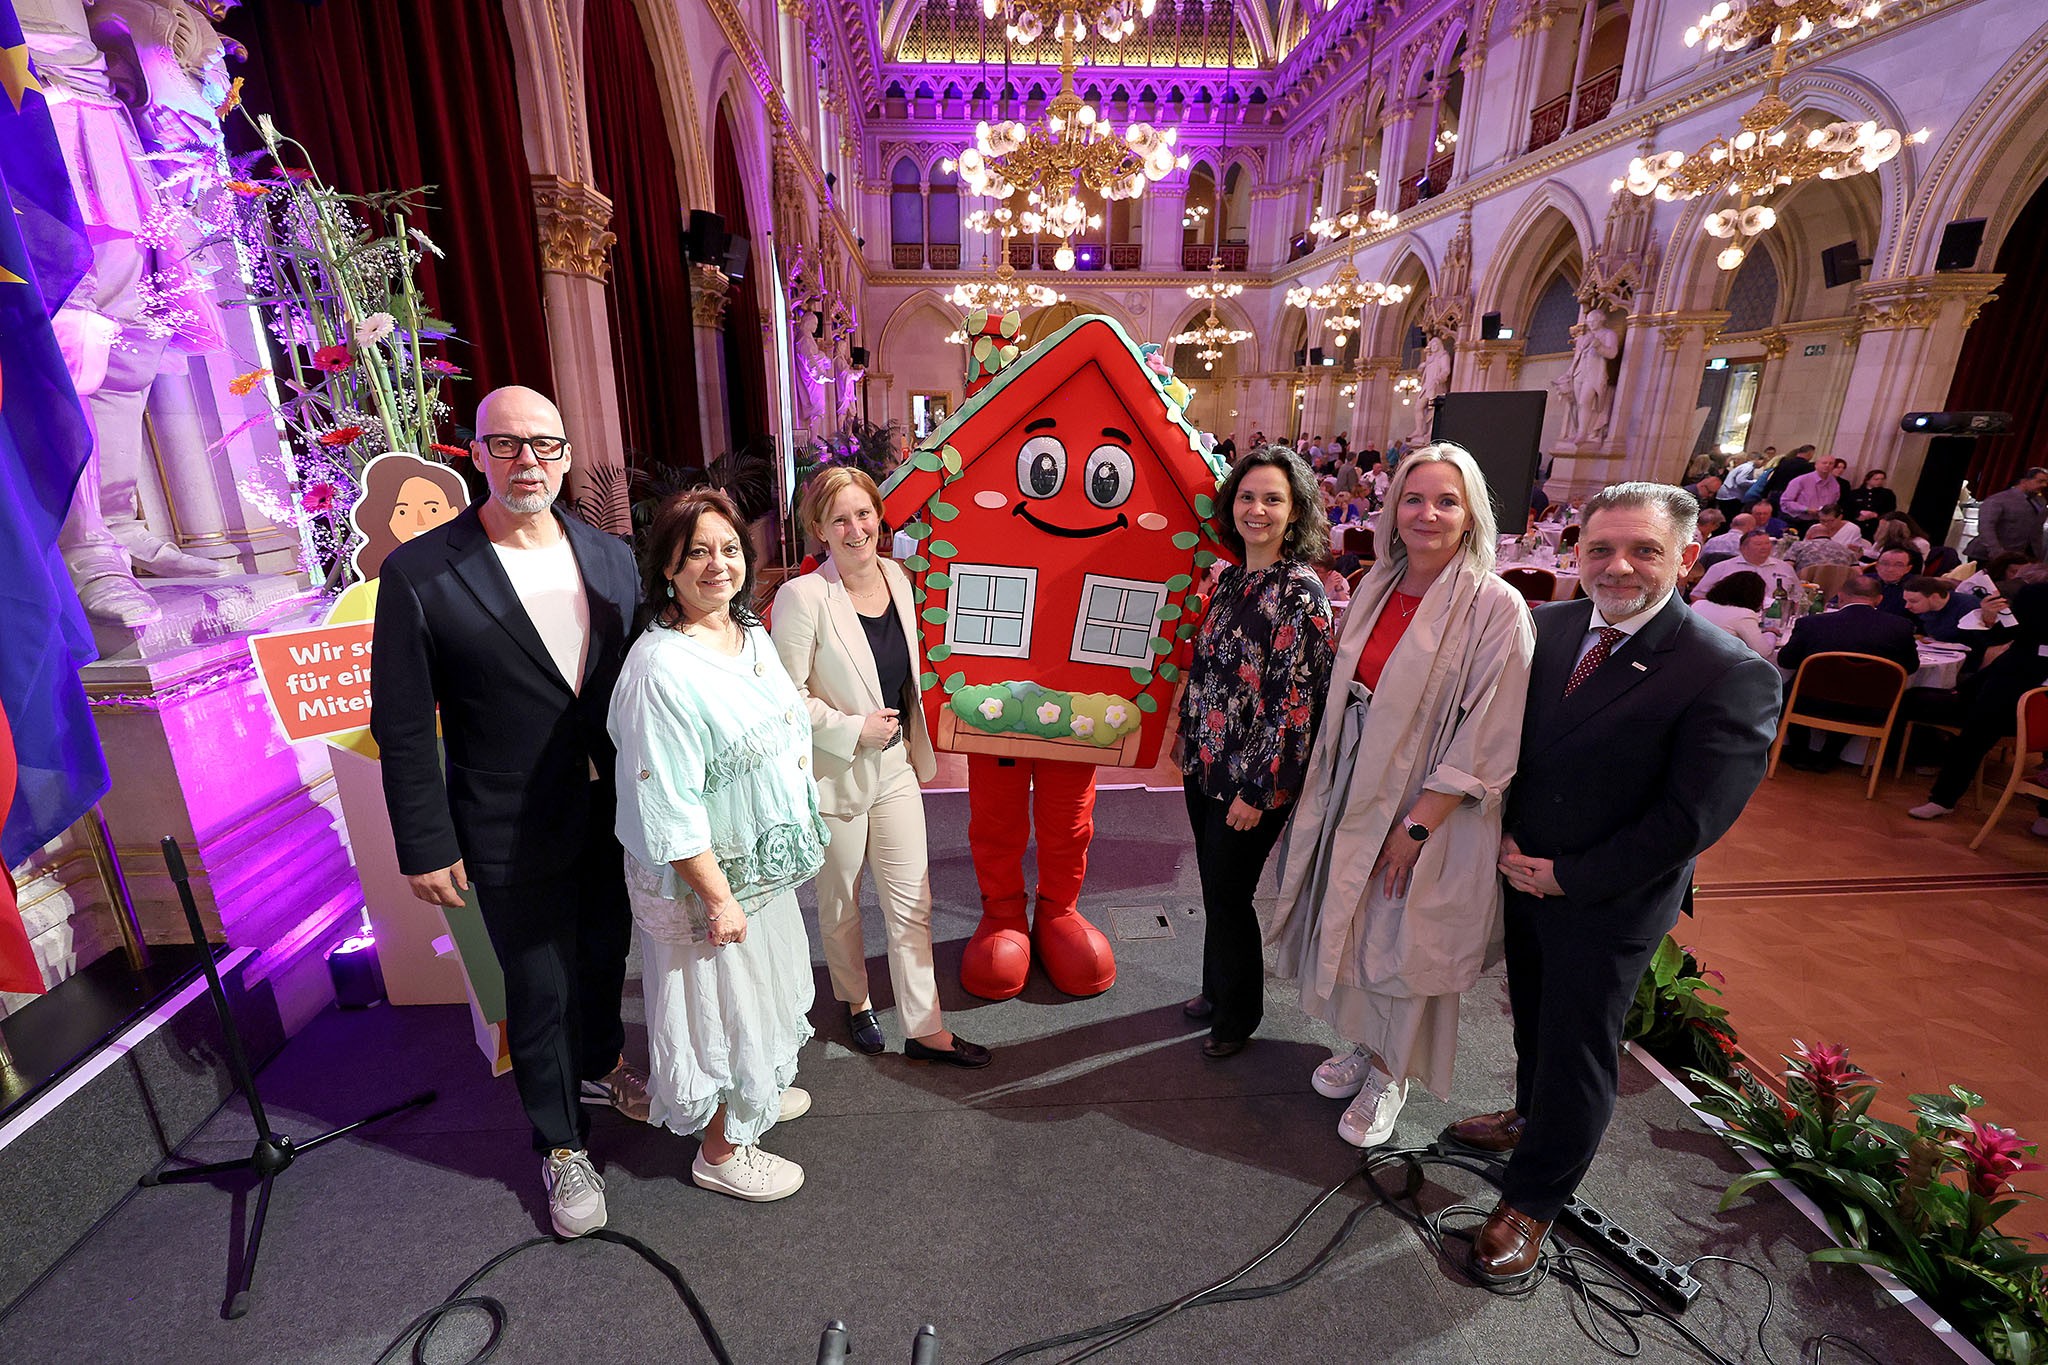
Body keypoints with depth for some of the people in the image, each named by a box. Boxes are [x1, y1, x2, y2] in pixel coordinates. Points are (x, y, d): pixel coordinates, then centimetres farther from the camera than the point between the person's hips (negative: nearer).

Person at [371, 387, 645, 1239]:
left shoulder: (610, 558, -1)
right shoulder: (418, 574, -12)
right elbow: (402, 726, -9)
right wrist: (425, 846, -9)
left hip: (614, 815, 4)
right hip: (513, 837, -4)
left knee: (606, 953, 24)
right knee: (539, 989, 13)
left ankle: (601, 1067, 53)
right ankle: (562, 1146, 37)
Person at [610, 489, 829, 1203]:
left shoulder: (751, 633, 0)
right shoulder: (661, 668, -27)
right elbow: (668, 806, -26)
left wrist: (796, 840, 17)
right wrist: (718, 897, -21)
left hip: (763, 861, 9)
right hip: (706, 876, -8)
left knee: (769, 983, 27)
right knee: (722, 1003, 12)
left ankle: (757, 1093, 54)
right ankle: (720, 1150, 38)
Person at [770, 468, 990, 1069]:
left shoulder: (897, 577, -1)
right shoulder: (803, 597, -19)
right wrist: (854, 729, -18)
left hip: (895, 767, 5)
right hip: (833, 775, -4)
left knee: (912, 903, 9)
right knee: (839, 906, 17)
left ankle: (924, 1027, 25)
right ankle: (855, 1002, 44)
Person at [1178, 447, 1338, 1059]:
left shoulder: (1301, 593, -16)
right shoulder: (1230, 579, 6)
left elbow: (1294, 701, -18)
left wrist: (1257, 789, -18)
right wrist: (1189, 743, 15)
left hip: (1254, 778, -7)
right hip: (1205, 764, 7)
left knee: (1228, 896, 7)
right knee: (1214, 888, 20)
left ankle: (1237, 1016, 31)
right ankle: (1216, 991, 42)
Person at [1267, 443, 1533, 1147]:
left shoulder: (1495, 606, -16)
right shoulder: (1376, 586, 2)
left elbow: (1486, 740, -16)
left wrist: (1416, 825, -16)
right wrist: (1326, 790, 5)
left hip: (1428, 809, -5)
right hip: (1357, 793, 6)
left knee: (1404, 946, 12)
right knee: (1354, 926, 19)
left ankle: (1390, 1076, 37)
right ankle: (1365, 1046, 45)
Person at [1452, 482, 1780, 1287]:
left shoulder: (1731, 674, -19)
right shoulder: (1549, 626, -4)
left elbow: (1691, 819, -19)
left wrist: (1568, 878, -16)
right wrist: (1509, 839, -7)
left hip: (1610, 903, -5)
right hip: (1525, 877, 5)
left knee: (1577, 1048, 12)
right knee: (1535, 1018, 25)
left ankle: (1533, 1201, 33)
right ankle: (1533, 1116, 52)